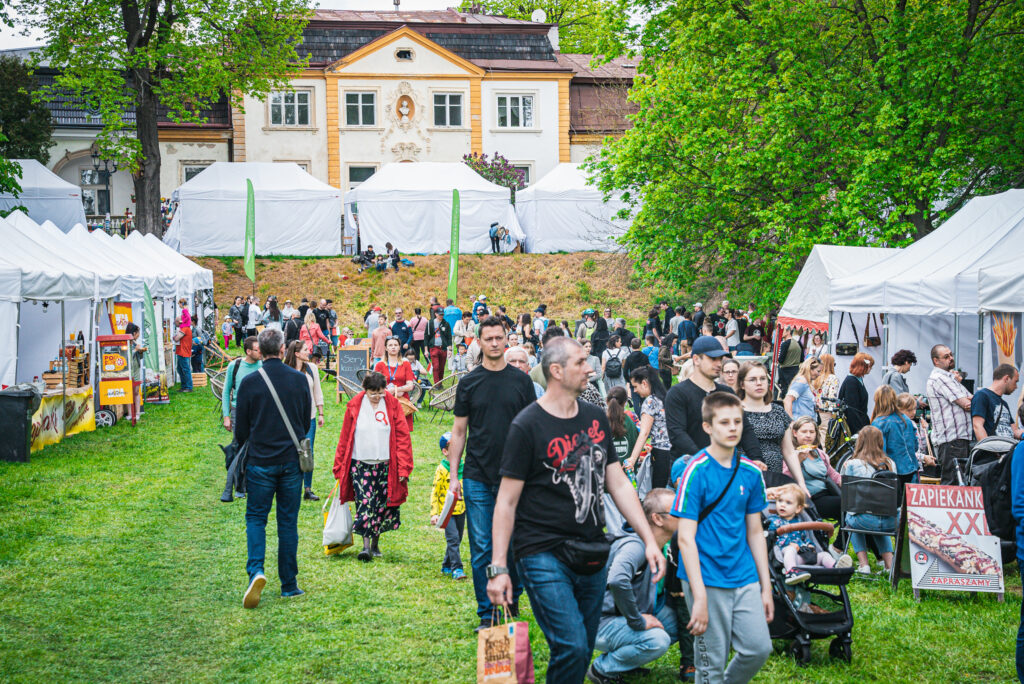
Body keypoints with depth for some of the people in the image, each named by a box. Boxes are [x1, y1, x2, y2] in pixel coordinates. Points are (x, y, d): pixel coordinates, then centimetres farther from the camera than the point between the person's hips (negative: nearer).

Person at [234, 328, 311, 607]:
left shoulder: (249, 382, -8)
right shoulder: (300, 380, -2)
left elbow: (240, 427, 0)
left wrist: (246, 445, 21)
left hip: (260, 462, -2)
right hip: (292, 461, 2)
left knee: (256, 518, 7)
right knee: (288, 521, 8)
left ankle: (256, 571, -15)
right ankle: (289, 584, 12)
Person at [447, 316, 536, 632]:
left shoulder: (521, 380, 4)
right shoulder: (469, 383, 4)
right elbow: (459, 432, 7)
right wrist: (453, 475, 1)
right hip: (478, 478, 0)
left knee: (514, 544, 6)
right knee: (481, 549, 0)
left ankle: (513, 597, 28)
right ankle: (486, 613, 10)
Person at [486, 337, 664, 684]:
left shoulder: (596, 418, 9)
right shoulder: (527, 426, -10)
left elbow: (619, 483, 12)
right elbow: (507, 502, -9)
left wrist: (649, 540, 4)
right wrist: (498, 567, -13)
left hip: (592, 557, 6)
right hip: (544, 555, -6)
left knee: (583, 650, 11)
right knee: (572, 649, -16)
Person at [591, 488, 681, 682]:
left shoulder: (663, 548, 7)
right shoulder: (636, 546, -23)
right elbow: (617, 581, -42)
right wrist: (637, 622, -31)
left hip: (627, 616, 9)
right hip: (603, 623, -9)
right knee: (658, 640, -29)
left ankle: (625, 659, 9)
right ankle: (602, 668, -7)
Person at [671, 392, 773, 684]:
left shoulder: (750, 472, 5)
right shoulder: (696, 471, -11)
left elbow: (755, 532, 14)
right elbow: (686, 538, -13)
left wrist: (766, 587, 12)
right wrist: (700, 597, -17)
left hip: (745, 579, 5)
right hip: (708, 581, -5)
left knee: (759, 648, 2)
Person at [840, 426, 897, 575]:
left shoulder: (852, 464, -5)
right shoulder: (890, 464, 6)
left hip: (865, 520, -3)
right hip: (891, 522, 3)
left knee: (850, 518, 33)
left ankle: (863, 564, 22)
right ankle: (890, 564, 25)